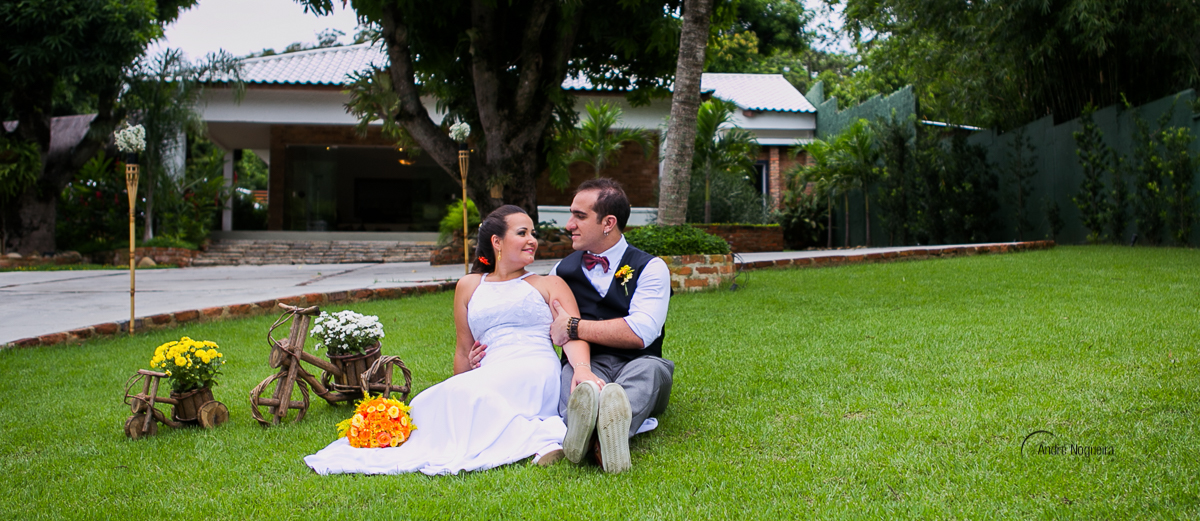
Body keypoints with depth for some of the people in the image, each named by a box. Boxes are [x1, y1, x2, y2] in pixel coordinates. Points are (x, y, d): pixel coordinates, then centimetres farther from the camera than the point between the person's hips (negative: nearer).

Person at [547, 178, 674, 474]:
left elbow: (640, 333, -11)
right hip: (588, 367, 1)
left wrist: (573, 327, -6)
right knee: (572, 370, -35)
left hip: (635, 367, -1)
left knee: (650, 367, -37)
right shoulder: (562, 271, 18)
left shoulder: (650, 268, 6)